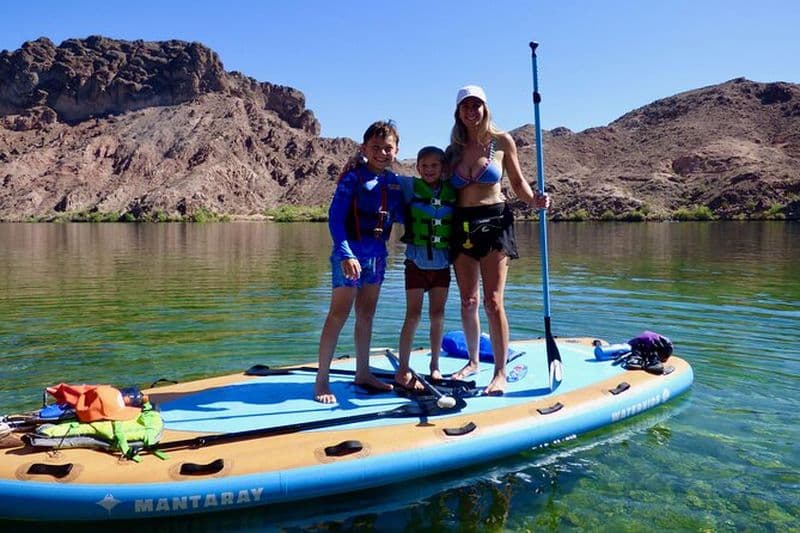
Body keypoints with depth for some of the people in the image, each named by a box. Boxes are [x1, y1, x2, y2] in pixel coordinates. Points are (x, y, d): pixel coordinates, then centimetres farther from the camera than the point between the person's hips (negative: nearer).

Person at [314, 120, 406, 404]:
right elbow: (335, 218, -16)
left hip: (377, 254, 7)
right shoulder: (353, 178, -11)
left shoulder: (396, 182, 7)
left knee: (366, 314, 14)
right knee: (339, 314, -5)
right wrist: (346, 254, -26)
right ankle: (322, 380, 2)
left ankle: (363, 373, 26)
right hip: (350, 254, -6)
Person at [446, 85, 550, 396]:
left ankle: (500, 373, -1)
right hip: (462, 225, 4)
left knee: (492, 300, -9)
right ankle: (473, 361, 24)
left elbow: (517, 182, 7)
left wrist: (533, 200, -11)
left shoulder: (501, 141, 3)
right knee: (468, 301, 7)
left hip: (494, 221, -3)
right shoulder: (453, 150, 11)